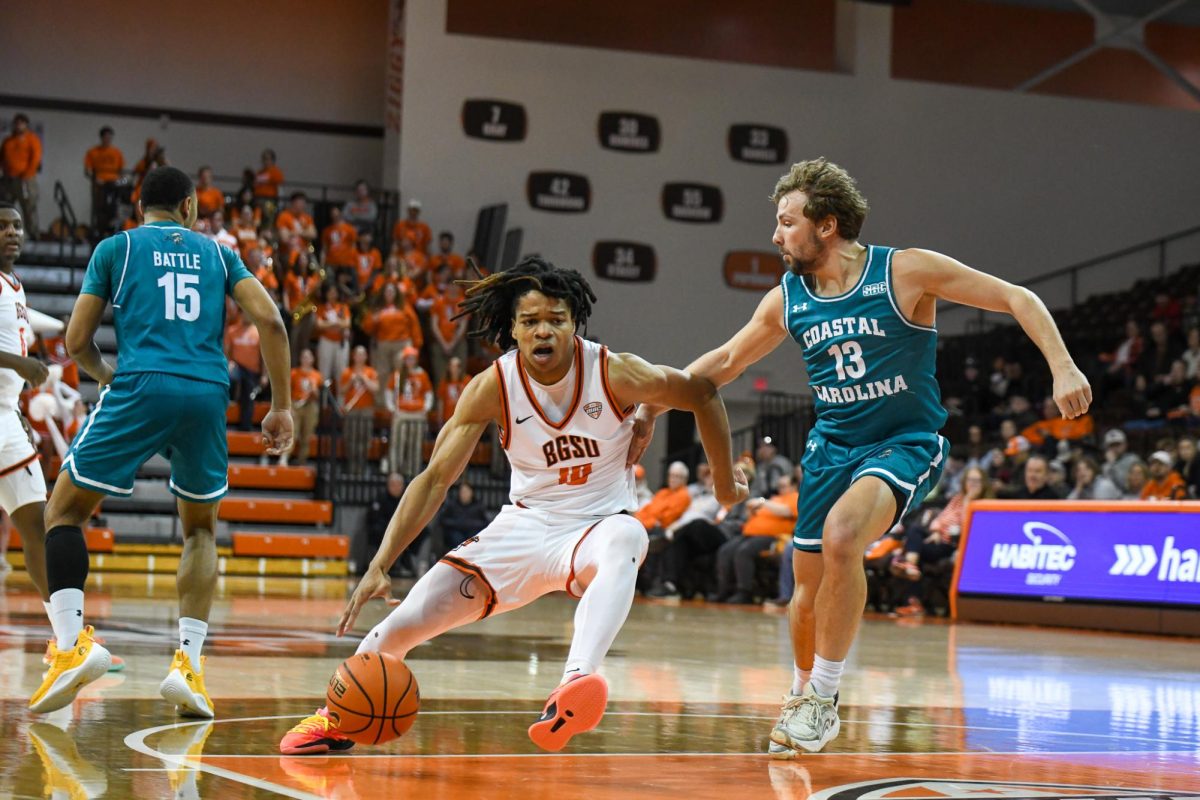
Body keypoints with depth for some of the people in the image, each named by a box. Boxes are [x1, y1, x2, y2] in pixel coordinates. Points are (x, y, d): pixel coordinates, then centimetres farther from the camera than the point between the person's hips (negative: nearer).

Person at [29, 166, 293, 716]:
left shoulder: (116, 248, 15)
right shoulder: (217, 254, 20)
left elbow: (77, 341, 11)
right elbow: (269, 321, 7)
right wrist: (281, 406, 11)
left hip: (140, 387, -2)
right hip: (208, 393, 3)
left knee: (64, 511, 11)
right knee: (201, 529, 22)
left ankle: (71, 643, -9)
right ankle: (188, 664, 6)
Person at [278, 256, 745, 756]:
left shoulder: (615, 373, -17)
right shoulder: (492, 387, -13)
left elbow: (702, 395, 0)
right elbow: (435, 479, -11)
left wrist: (725, 482, 9)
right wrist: (379, 566, -19)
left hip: (598, 524, -2)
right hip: (524, 527, 2)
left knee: (624, 542, -42)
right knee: (403, 623, -6)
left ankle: (577, 682, -61)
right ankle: (338, 718, 23)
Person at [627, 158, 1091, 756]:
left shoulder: (906, 272, -14)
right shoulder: (786, 300, 0)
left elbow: (1017, 299, -11)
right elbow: (725, 360, 15)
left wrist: (1063, 368, -24)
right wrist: (652, 406, 8)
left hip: (906, 443, -5)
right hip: (832, 447, 5)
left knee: (842, 534, -31)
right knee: (809, 589, 7)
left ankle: (822, 700, -19)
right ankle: (801, 695, 37)